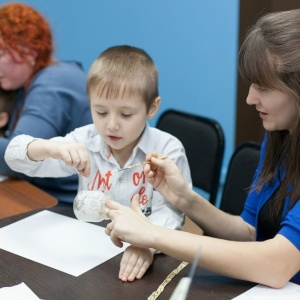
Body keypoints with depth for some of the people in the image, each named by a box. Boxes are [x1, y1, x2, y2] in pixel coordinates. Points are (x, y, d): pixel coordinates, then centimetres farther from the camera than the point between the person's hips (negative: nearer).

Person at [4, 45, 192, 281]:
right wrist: (51, 148, -24)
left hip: (134, 256, -1)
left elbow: (168, 212, -19)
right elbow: (16, 156, -3)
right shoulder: (86, 141, -2)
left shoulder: (167, 150, -11)